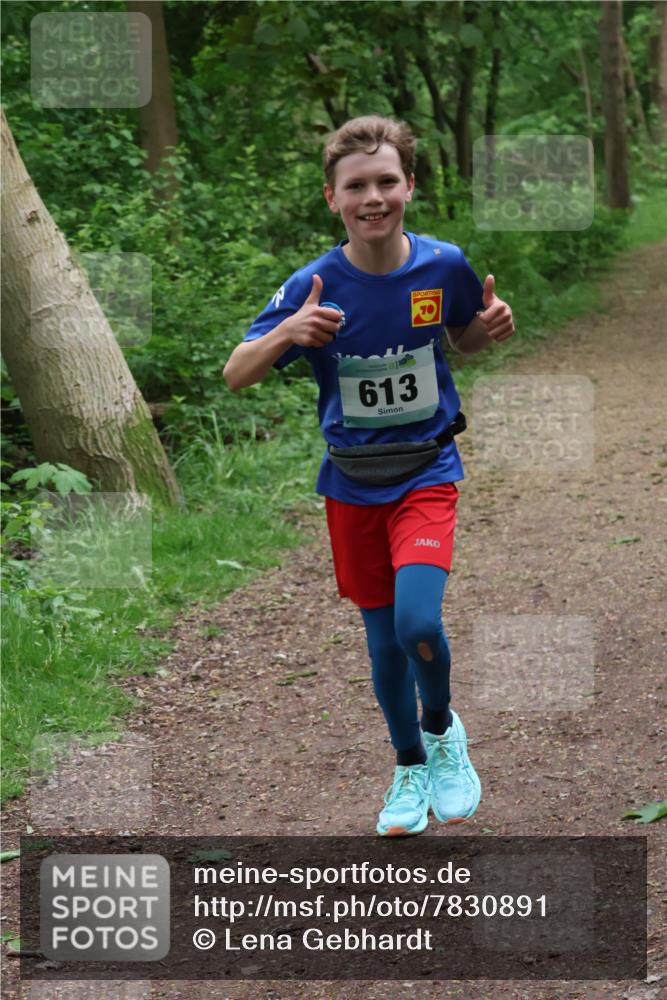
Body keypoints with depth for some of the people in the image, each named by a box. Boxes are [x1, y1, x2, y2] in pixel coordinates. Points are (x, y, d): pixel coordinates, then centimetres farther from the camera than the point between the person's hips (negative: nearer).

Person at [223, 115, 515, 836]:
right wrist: (286, 334, -31)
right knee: (383, 641, 10)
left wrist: (491, 327, -13)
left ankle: (442, 733, 9)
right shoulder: (313, 287, -13)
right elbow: (235, 376, -11)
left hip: (426, 472, -1)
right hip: (352, 484, 1)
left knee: (418, 622, -21)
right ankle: (410, 770, 34)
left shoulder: (444, 266, -10)